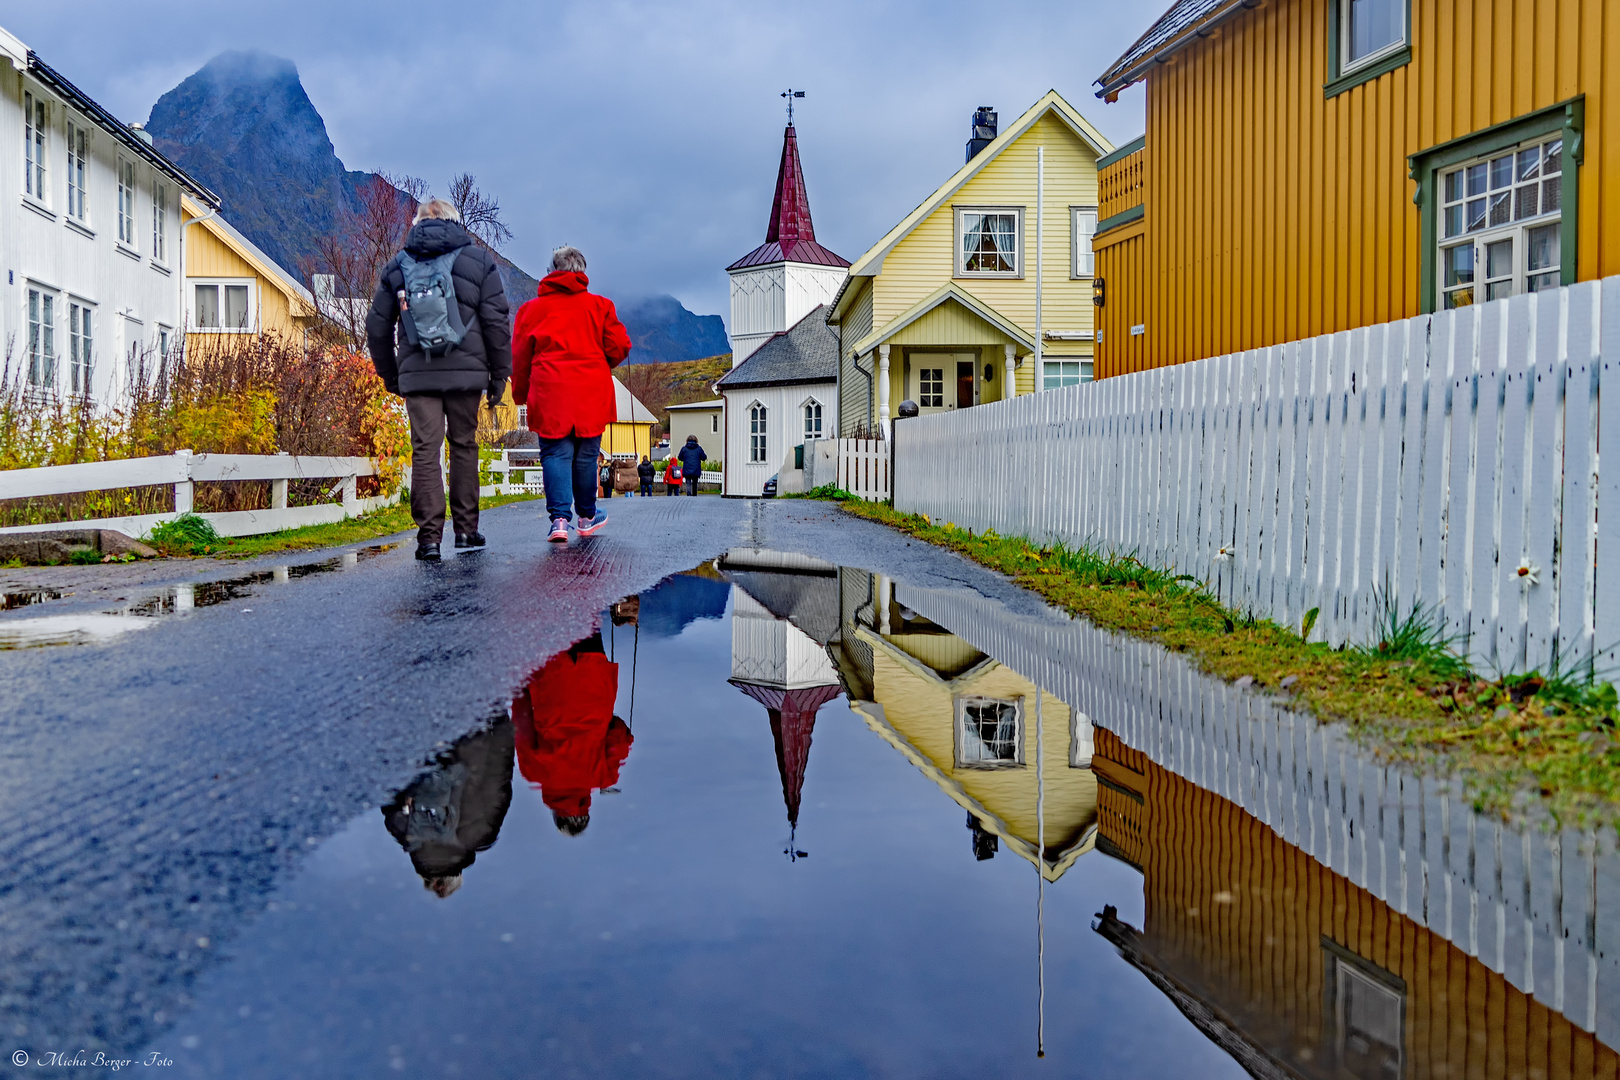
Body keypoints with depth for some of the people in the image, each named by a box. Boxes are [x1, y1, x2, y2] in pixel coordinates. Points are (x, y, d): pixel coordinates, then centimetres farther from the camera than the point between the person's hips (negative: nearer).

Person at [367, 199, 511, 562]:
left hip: (417, 373, 1)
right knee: (464, 445, 11)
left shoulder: (397, 265, 12)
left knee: (425, 450, -1)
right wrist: (499, 374, 6)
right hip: (466, 370, -1)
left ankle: (429, 536, -6)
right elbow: (496, 322, 0)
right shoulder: (479, 260, 6)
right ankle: (466, 529, 13)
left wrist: (390, 376, 22)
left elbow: (378, 327, 13)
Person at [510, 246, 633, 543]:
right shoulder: (600, 306, 6)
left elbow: (519, 357, 9)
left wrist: (520, 393, 22)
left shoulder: (531, 309, 6)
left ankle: (559, 518, -15)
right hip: (592, 394, 1)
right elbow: (619, 346, 3)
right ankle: (587, 517, 25)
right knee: (586, 454, 12)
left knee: (555, 454, 0)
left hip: (550, 395, -1)